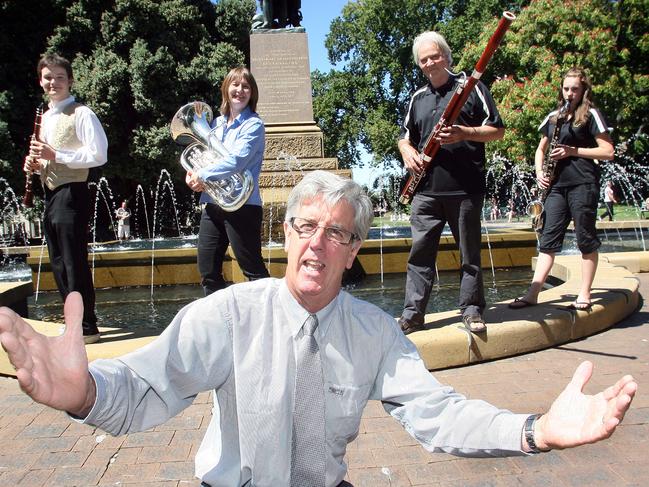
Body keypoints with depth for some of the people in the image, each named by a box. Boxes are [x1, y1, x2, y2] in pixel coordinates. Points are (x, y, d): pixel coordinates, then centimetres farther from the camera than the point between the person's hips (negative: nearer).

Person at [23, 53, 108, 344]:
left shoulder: (81, 114, -7)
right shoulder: (45, 117, 18)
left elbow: (98, 155, -16)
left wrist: (56, 155, -19)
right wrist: (35, 164, 5)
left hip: (71, 195, -9)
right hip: (51, 196, 9)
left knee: (75, 263, -5)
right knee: (59, 264, 13)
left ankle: (87, 328, 4)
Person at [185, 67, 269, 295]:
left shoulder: (253, 125, -4)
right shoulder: (216, 123, 16)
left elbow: (236, 161, -16)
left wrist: (202, 175, -9)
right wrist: (194, 174, -1)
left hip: (242, 205, -7)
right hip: (213, 203, 7)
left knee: (252, 269, -2)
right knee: (207, 270, 10)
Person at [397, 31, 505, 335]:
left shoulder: (471, 87, 4)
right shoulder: (417, 98, 17)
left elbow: (498, 130, 1)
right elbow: (405, 136, 25)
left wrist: (464, 133, -16)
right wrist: (408, 153, 1)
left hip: (465, 188, -3)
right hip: (426, 190, 4)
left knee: (469, 251, 5)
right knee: (420, 251, 1)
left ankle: (472, 310, 17)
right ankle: (413, 314, 6)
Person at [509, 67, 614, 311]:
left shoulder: (590, 115, 1)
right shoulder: (553, 117, 16)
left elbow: (608, 152, -4)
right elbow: (540, 149, 23)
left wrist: (573, 151, -12)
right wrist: (539, 172, 6)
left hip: (583, 184, -5)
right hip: (557, 185, 5)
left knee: (586, 240, 1)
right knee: (548, 239, 1)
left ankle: (584, 295, 10)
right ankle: (533, 294, -2)